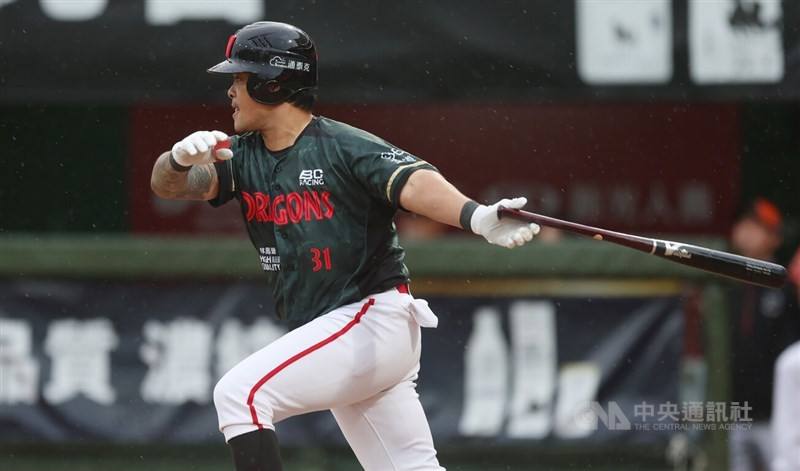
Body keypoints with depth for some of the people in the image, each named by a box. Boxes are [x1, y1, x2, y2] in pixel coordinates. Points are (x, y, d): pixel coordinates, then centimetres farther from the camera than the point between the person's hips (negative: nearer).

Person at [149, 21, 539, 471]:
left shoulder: (345, 146, -12)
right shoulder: (242, 156, 8)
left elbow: (413, 181, -27)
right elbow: (166, 184, -4)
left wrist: (476, 216, -47)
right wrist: (180, 159, -29)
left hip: (374, 318, -8)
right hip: (328, 333, 8)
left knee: (239, 393, -18)